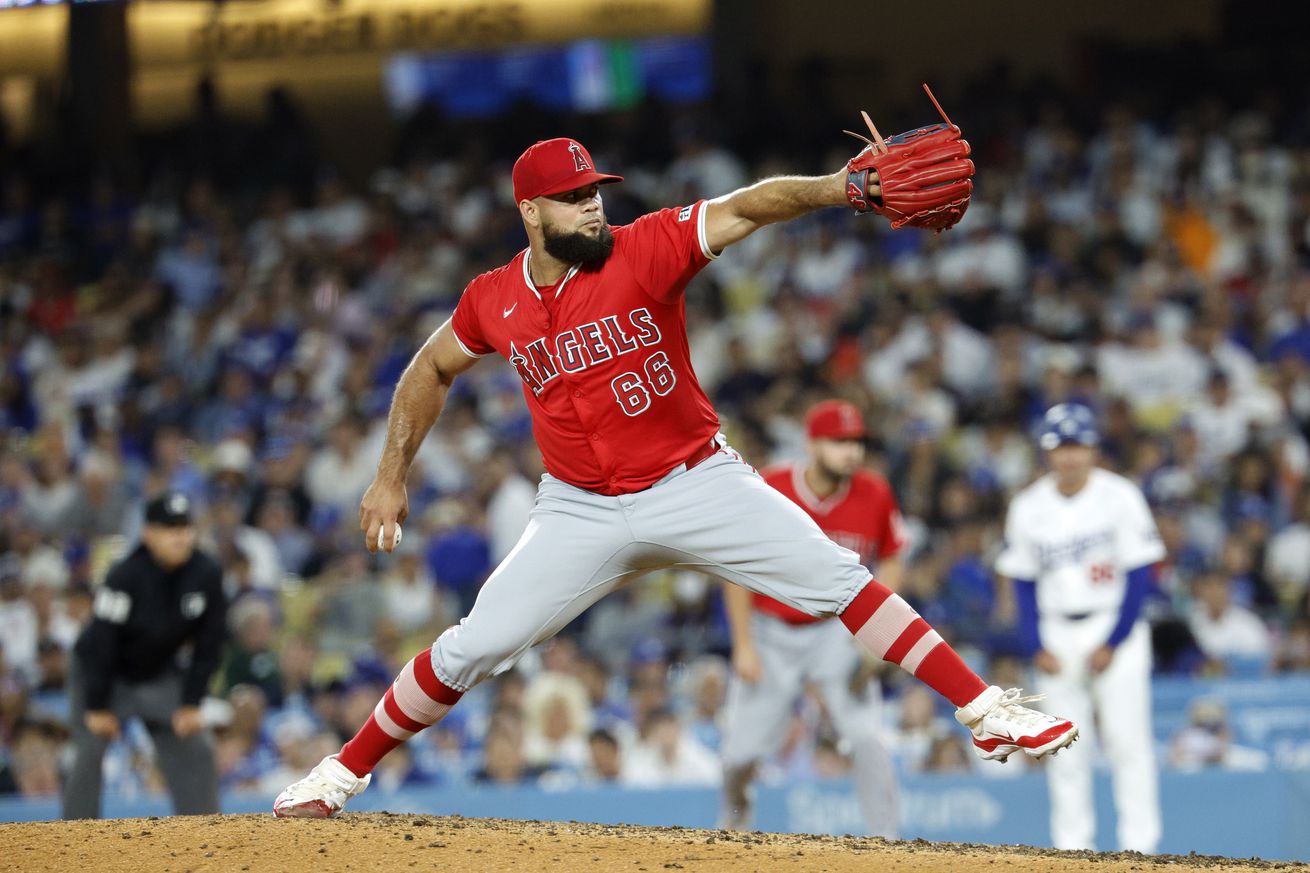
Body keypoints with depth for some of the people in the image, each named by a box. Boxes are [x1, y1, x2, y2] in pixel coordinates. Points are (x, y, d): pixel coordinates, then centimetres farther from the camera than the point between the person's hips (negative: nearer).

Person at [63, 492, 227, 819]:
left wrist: (191, 702, -7)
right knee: (89, 753, -12)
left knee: (196, 750, -5)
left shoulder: (207, 573, -16)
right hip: (107, 673, -4)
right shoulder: (125, 576, -28)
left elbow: (209, 643, -7)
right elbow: (101, 644, -22)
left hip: (162, 673, 4)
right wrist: (97, 707, -18)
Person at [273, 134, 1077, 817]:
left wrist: (844, 187, -45)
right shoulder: (493, 300, -4)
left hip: (697, 482, -2)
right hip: (582, 511, 2)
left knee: (837, 579, -14)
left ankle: (987, 713, -10)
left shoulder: (646, 251, -14)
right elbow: (432, 369, 16)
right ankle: (345, 773, 15)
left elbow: (745, 207, -28)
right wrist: (391, 476, 11)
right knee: (470, 651, -3)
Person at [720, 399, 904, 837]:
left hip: (839, 631, 1)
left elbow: (890, 562, 4)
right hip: (772, 632, -1)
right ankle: (735, 818, 34)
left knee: (865, 735, -18)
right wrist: (743, 646, -9)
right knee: (744, 749, 1)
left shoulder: (875, 495, -12)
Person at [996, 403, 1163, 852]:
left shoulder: (1119, 496, -6)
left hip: (1115, 628, -3)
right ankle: (1071, 850, 5)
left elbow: (1140, 575, -6)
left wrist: (1113, 643, -11)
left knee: (1128, 741, -9)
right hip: (1056, 637, 3)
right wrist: (1036, 647, -3)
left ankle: (1139, 845, -7)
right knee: (1064, 748, 1)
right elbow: (1023, 584, 8)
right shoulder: (1028, 507, 3)